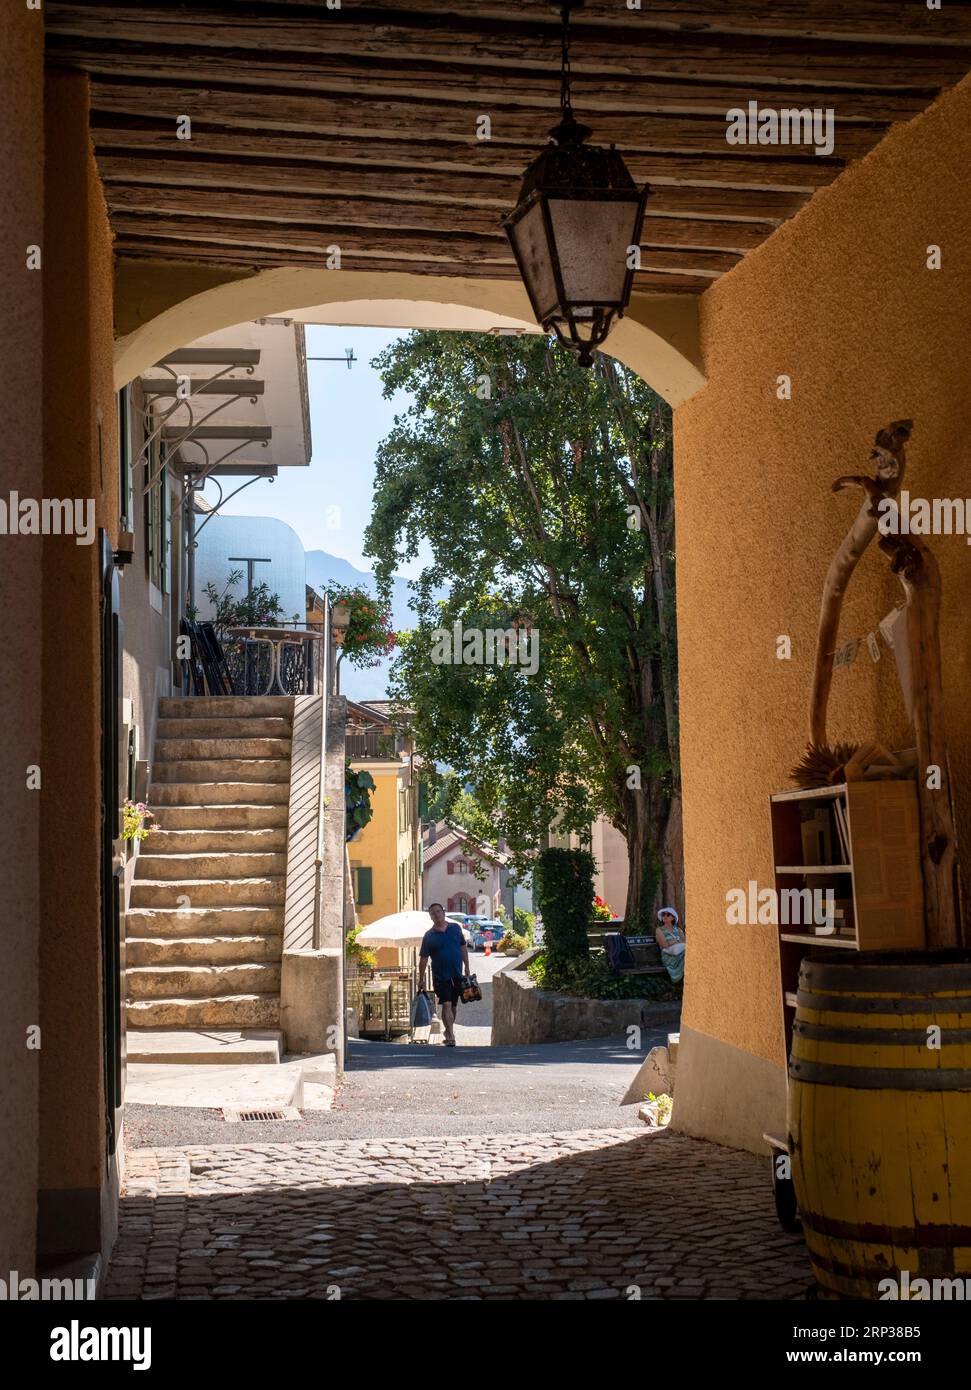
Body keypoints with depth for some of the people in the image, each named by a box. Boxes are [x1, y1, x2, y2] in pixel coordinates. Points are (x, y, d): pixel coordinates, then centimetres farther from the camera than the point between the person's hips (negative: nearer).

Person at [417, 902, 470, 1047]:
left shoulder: (455, 928, 4)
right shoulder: (429, 936, -4)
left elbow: (463, 947, 12)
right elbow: (423, 958, -3)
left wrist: (466, 967, 10)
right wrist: (421, 979, -5)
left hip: (457, 975, 3)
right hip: (440, 976, -3)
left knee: (453, 1006, 12)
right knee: (446, 1005, -14)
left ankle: (449, 1031, 30)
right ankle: (451, 1036, -18)